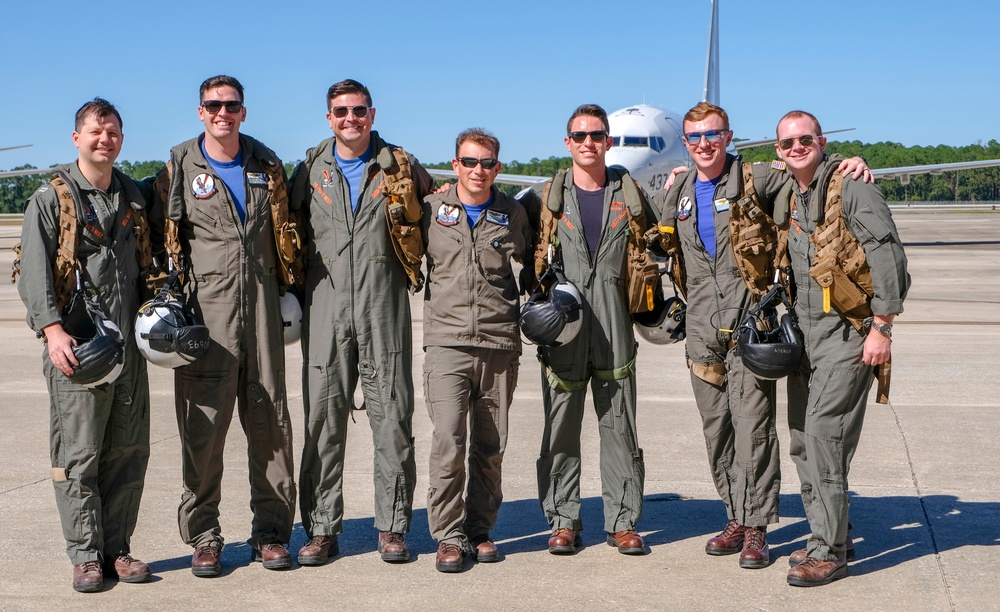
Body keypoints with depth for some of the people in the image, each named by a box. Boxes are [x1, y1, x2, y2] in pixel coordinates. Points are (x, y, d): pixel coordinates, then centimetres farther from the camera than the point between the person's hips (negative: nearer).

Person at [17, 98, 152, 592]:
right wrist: (52, 328, -19)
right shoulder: (51, 199, 1)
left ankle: (116, 548, 16)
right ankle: (85, 555, 6)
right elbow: (34, 272, -7)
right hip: (76, 346, -5)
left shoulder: (134, 198, 16)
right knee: (78, 454, -3)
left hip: (129, 344, 5)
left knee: (128, 452, 6)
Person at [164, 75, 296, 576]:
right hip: (206, 307, -2)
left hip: (261, 306, 3)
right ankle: (203, 537, 8)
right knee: (204, 420, -3)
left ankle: (271, 530, 15)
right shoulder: (181, 165, 4)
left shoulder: (265, 163, 12)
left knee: (270, 418, 4)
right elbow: (166, 238, 6)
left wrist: (287, 292, 17)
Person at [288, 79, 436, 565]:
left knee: (392, 416, 0)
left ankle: (392, 527, 10)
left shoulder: (400, 167, 7)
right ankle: (321, 528, 9)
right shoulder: (310, 169, 10)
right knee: (323, 418, 0)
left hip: (384, 309, -1)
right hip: (325, 308, 1)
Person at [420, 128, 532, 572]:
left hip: (500, 344, 2)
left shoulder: (513, 214, 10)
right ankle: (448, 535, -1)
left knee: (490, 446, 6)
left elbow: (532, 261, 26)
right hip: (447, 341, -2)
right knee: (448, 440, -12)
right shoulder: (431, 211, 6)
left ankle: (480, 530, 18)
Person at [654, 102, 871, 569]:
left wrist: (850, 164, -17)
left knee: (752, 425, -8)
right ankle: (735, 518, 20)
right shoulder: (675, 195, 15)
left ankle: (756, 526, -1)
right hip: (702, 328, 5)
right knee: (716, 427, 9)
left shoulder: (755, 180, -1)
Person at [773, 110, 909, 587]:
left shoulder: (852, 188, -9)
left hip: (848, 329, -8)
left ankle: (828, 551, -8)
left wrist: (882, 327, -18)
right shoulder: (786, 201, 14)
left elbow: (888, 256, -14)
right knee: (802, 438, 9)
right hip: (804, 330, 8)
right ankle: (829, 534, 22)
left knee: (823, 430, -14)